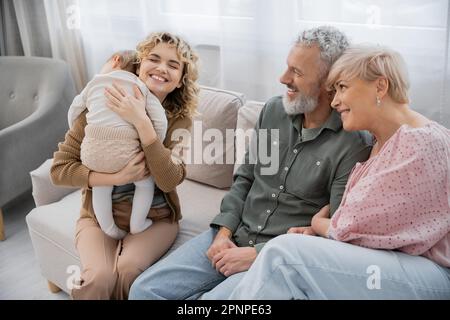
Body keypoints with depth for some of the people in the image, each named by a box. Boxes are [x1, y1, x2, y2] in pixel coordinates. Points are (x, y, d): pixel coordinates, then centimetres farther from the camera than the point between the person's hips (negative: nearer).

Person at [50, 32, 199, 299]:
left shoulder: (179, 118, -5)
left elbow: (169, 181, -20)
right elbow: (59, 168, -9)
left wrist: (141, 122, -28)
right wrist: (118, 177, -23)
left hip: (155, 217, 1)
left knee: (128, 272, -28)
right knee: (99, 278, -27)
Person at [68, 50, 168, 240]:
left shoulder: (95, 82, 20)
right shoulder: (140, 86, 13)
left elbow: (74, 112, 28)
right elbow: (160, 121, 3)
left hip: (92, 150, 3)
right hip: (123, 151, -2)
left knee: (101, 187, 28)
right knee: (146, 182, 24)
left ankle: (109, 230, 35)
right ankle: (136, 225, 28)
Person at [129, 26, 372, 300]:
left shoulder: (353, 145, -14)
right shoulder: (273, 111, 6)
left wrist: (256, 254, -16)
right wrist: (224, 233, -1)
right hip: (235, 236, 6)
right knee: (145, 290, -6)